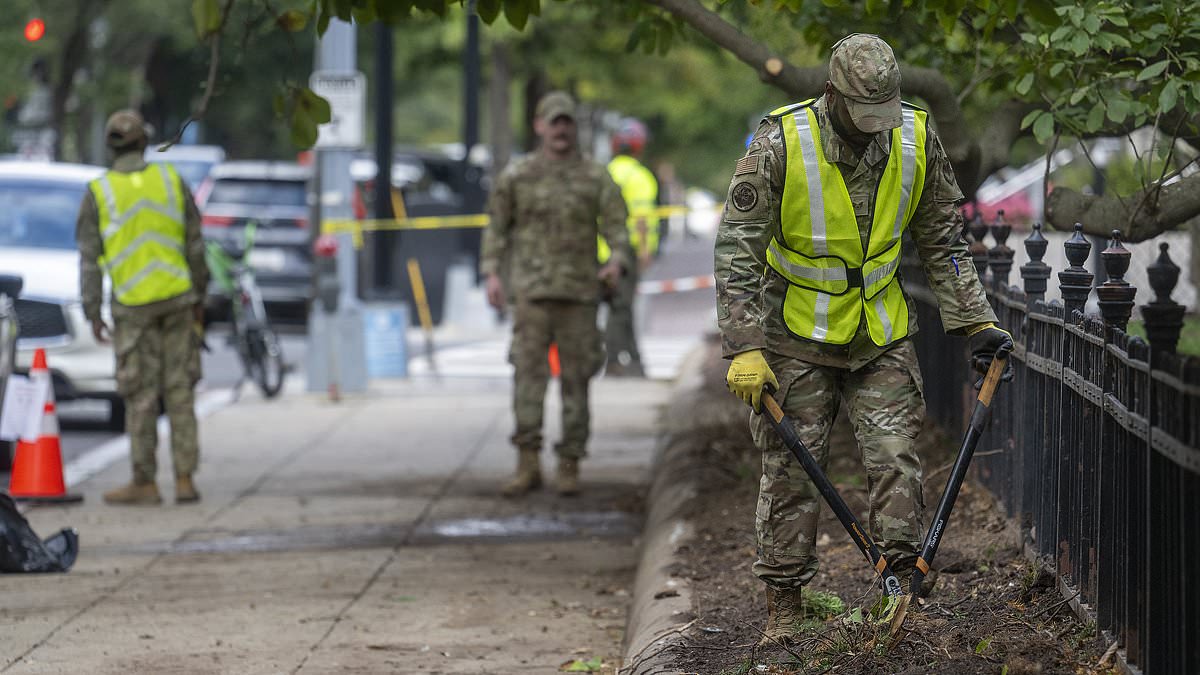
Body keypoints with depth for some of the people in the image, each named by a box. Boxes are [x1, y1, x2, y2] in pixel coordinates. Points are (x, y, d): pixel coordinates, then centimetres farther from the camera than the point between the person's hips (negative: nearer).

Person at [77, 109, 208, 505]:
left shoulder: (98, 193, -5)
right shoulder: (171, 180, 2)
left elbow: (89, 258, -5)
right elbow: (195, 245, 5)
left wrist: (93, 313, 1)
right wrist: (199, 297, 14)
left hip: (133, 306, -2)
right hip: (177, 297, 2)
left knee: (141, 395, 3)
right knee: (179, 390, 6)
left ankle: (144, 483, 7)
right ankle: (184, 479, 5)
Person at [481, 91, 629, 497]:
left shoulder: (596, 179, 5)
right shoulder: (516, 177, 6)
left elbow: (616, 228, -1)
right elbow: (497, 228, 11)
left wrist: (616, 262, -21)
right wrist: (492, 274, -2)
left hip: (579, 292, 0)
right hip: (531, 291, 0)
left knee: (575, 378, 1)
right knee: (529, 372, -9)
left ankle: (569, 466, 7)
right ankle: (527, 464, -7)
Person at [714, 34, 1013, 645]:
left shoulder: (916, 140, -9)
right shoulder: (779, 144, -20)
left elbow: (942, 241, 5)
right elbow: (736, 250, -16)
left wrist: (975, 321, 0)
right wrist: (745, 347, -21)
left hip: (882, 332, 3)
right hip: (797, 335, -3)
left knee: (894, 455, -6)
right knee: (792, 468, -1)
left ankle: (903, 585, 0)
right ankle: (784, 605, 6)